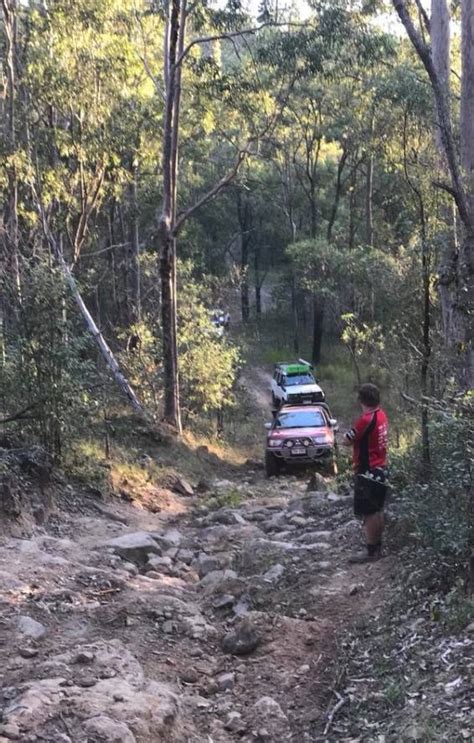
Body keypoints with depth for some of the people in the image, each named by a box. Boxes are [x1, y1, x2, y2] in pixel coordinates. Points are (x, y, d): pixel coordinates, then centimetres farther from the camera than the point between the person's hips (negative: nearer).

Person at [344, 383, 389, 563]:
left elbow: (347, 441, -14)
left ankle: (371, 552, 4)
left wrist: (351, 433, 3)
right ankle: (378, 547, 25)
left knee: (369, 514, -2)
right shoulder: (381, 415, 4)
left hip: (367, 474, -9)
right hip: (381, 470, 9)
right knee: (377, 511, 16)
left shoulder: (365, 420, -23)